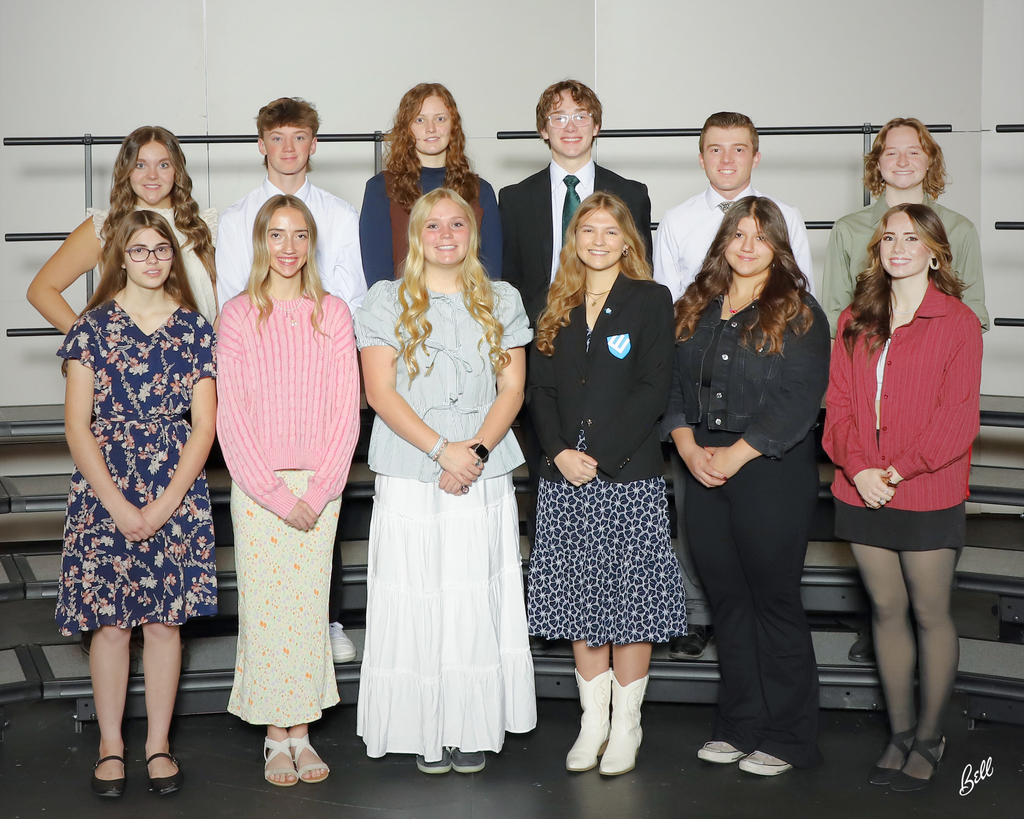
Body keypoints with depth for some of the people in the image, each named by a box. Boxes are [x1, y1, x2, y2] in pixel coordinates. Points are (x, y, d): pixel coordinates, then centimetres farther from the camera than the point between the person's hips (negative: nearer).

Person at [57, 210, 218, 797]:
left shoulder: (195, 329, 3)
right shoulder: (94, 326, 0)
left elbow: (205, 426, 0)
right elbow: (78, 426, -3)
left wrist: (163, 505, -9)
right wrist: (119, 506, -11)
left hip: (177, 496, 1)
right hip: (103, 494, -1)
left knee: (165, 619, 5)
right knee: (109, 623, 2)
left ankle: (159, 743, 18)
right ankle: (111, 743, 18)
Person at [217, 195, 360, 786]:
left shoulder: (334, 314, 3)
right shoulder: (238, 316, -2)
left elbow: (347, 409, 1)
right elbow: (232, 416, -5)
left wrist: (320, 490, -8)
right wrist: (275, 493, -11)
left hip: (320, 485, 1)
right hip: (257, 485, -1)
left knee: (309, 606, 5)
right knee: (264, 609, 2)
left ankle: (303, 732, 17)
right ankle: (276, 737, 15)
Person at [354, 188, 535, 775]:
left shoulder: (501, 301, 12)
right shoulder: (388, 301, 5)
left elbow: (512, 390, 6)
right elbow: (380, 392, -4)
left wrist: (476, 451, -10)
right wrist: (441, 449, -14)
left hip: (485, 478, 2)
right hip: (410, 479, -1)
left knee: (479, 601, 1)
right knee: (416, 600, -1)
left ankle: (475, 730, 12)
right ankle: (426, 732, 10)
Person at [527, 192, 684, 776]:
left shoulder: (651, 300, 1)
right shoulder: (558, 308, 13)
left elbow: (655, 390, -8)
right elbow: (541, 389, 9)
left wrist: (598, 455, -14)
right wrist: (560, 452, -8)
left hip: (630, 475, -4)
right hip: (565, 476, 4)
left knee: (630, 598, 0)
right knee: (580, 599, 7)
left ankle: (626, 727, 12)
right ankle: (593, 721, 19)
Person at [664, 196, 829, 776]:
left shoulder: (799, 313, -3)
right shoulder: (697, 308, 12)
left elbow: (798, 402, -11)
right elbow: (672, 384, 9)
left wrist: (733, 456, -14)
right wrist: (689, 447, -6)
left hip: (773, 473, -5)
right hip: (704, 471, 5)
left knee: (776, 601, 0)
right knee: (727, 600, 10)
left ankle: (788, 739, 11)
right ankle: (741, 727, 21)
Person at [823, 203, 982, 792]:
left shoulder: (957, 322, -4)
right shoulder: (855, 322, 10)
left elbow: (957, 416, -10)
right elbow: (840, 402, 6)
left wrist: (900, 469, -17)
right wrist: (858, 467, -10)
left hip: (928, 495, -4)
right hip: (864, 493, 4)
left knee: (932, 614, 5)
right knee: (887, 611, 11)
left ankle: (930, 737, 19)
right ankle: (900, 732, 23)